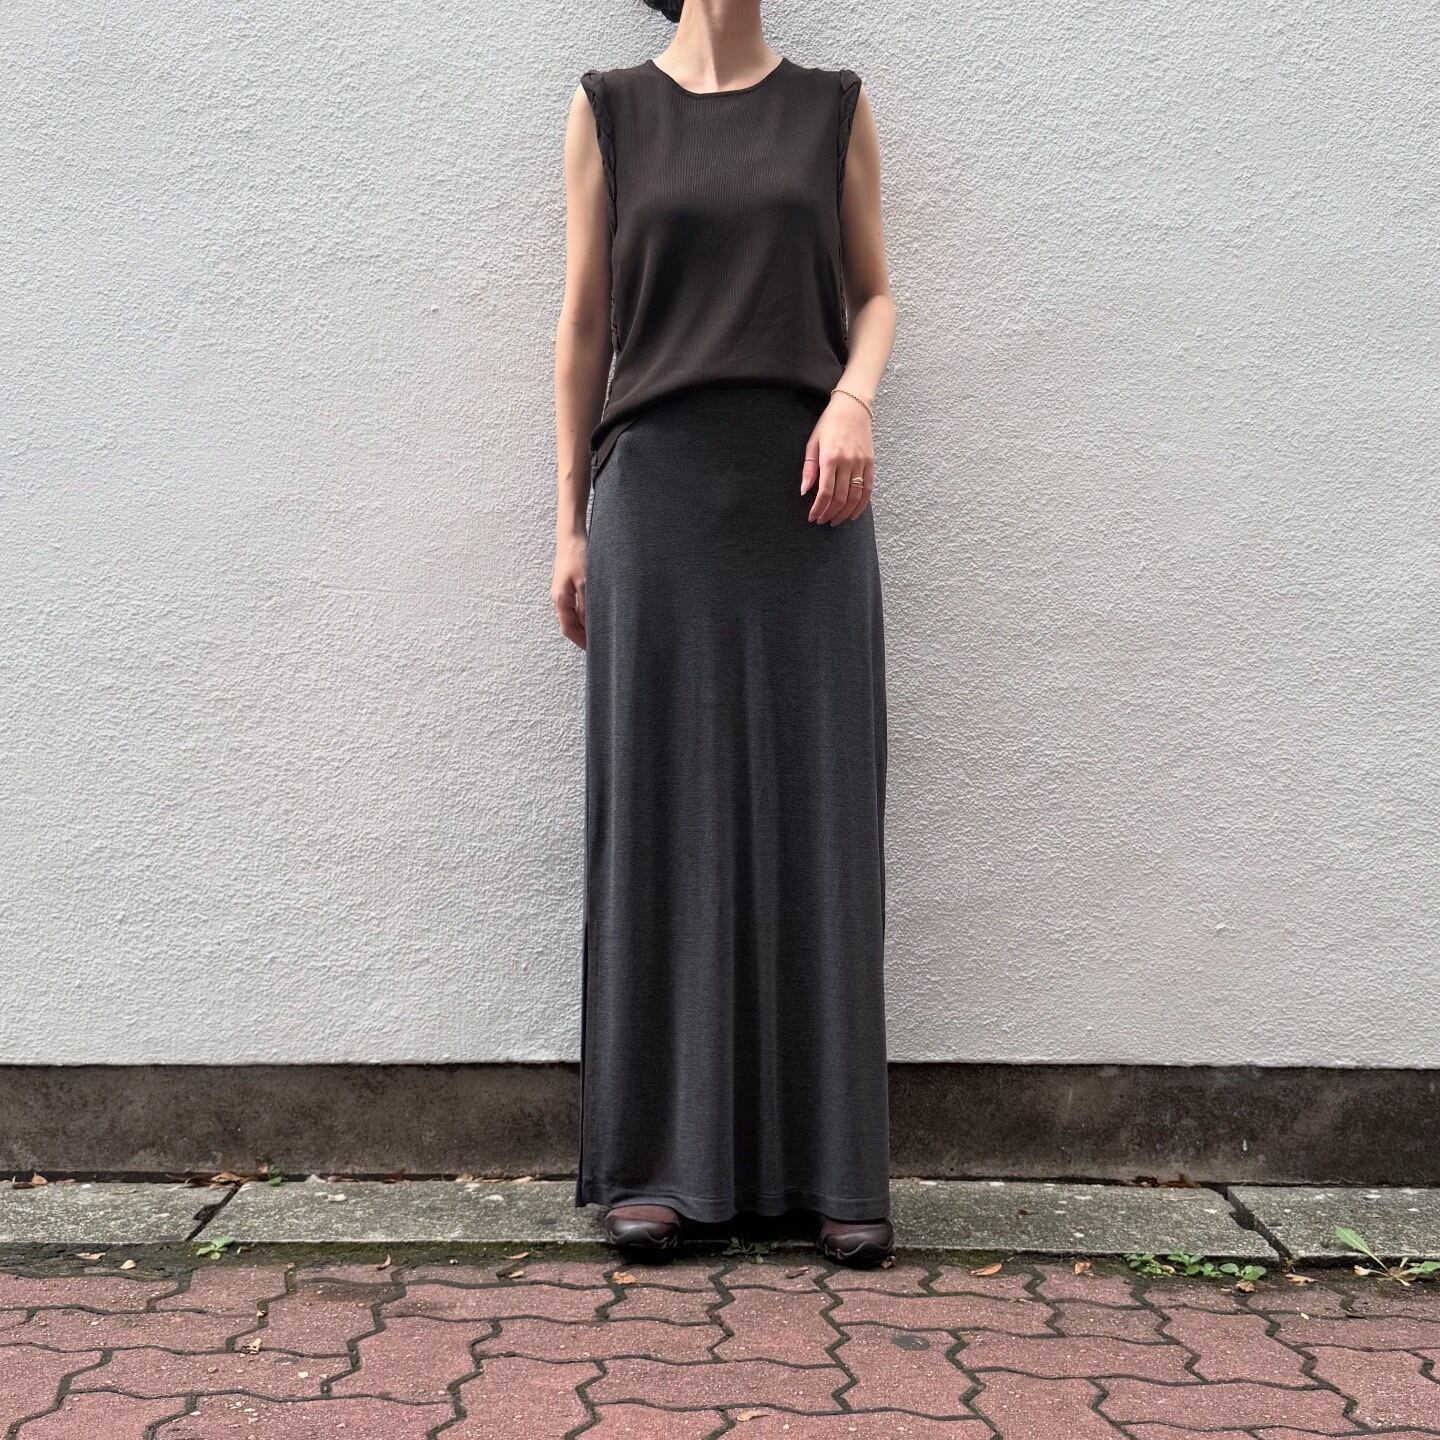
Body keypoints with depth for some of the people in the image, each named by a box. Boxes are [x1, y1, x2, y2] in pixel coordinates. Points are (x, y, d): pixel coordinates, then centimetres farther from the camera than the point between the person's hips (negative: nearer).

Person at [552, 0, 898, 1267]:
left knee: (815, 815, 1)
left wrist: (855, 398, -9)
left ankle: (833, 1165, 8)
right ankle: (657, 1161, 8)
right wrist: (572, 522, 5)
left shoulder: (834, 107, 11)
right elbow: (586, 321, 8)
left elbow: (874, 292, 13)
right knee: (663, 813, 0)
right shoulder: (613, 108, 9)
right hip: (659, 487, -1)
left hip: (805, 496, 1)